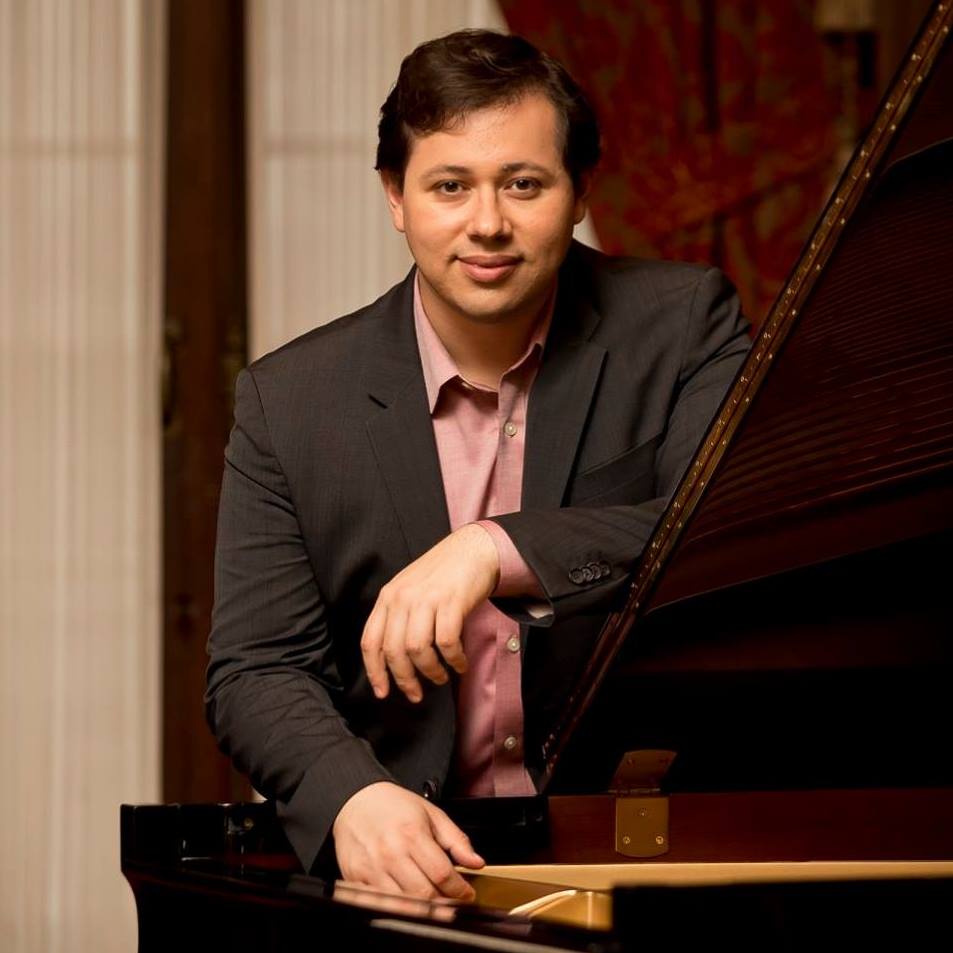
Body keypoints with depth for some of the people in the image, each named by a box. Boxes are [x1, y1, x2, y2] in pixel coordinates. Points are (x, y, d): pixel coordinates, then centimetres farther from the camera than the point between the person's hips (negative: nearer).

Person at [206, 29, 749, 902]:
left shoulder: (683, 326, 0)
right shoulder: (291, 401, 3)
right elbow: (258, 667, -2)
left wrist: (502, 550, -29)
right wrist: (352, 796, -24)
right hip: (413, 858, 2)